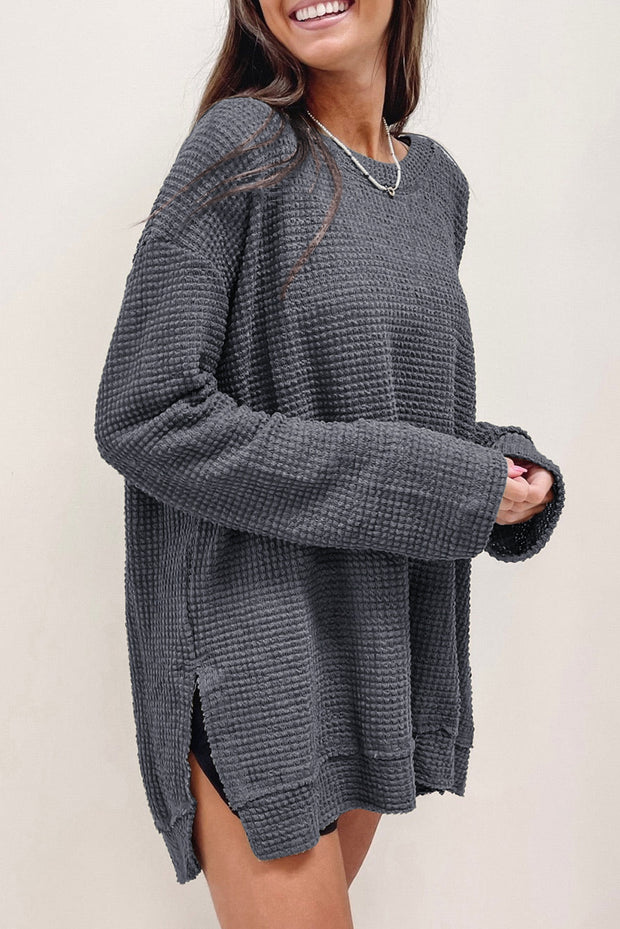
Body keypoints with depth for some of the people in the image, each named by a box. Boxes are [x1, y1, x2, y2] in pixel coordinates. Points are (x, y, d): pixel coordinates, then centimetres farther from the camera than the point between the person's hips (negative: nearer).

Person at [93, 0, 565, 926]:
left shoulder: (438, 179, 9)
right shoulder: (243, 142, -11)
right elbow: (143, 419, -19)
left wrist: (510, 470, -4)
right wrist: (433, 486, -18)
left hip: (384, 635, 7)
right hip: (253, 649, -6)